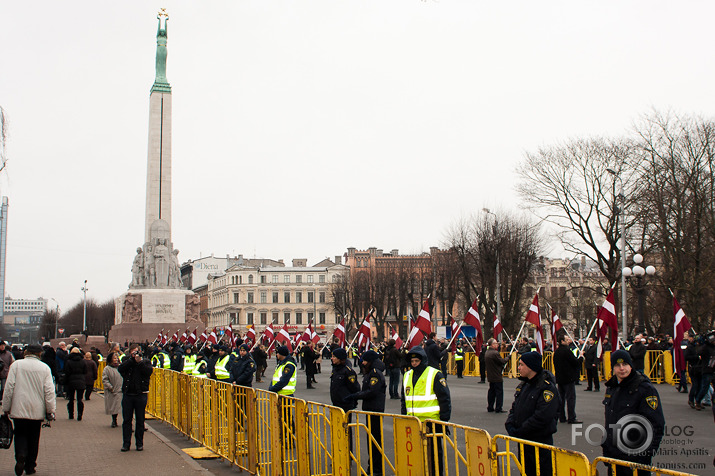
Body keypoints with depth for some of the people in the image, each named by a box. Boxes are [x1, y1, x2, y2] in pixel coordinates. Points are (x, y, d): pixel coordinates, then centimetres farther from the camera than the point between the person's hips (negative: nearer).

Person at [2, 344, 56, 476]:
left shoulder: (16, 365, -3)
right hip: (37, 410, 1)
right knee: (33, 438, 12)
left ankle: (20, 456, -16)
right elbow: (49, 390, -5)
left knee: (20, 434, 10)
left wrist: (6, 407, 4)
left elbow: (9, 387, -4)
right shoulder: (44, 368, -1)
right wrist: (50, 410, 0)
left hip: (19, 409, -1)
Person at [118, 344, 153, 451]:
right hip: (127, 394, 1)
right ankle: (126, 443, 9)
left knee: (140, 420, 5)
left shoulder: (145, 361, 7)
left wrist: (139, 361, -16)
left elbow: (149, 371, -12)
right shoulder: (127, 361, 10)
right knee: (126, 420, 3)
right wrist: (132, 359, -12)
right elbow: (120, 369, -9)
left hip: (141, 394, -1)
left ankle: (139, 443, 13)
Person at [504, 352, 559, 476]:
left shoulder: (547, 387, -16)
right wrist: (510, 425, -3)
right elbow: (514, 407, 16)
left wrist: (519, 432, -20)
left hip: (541, 442, -8)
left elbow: (542, 417, -24)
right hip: (523, 440, 8)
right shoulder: (523, 385, 10)